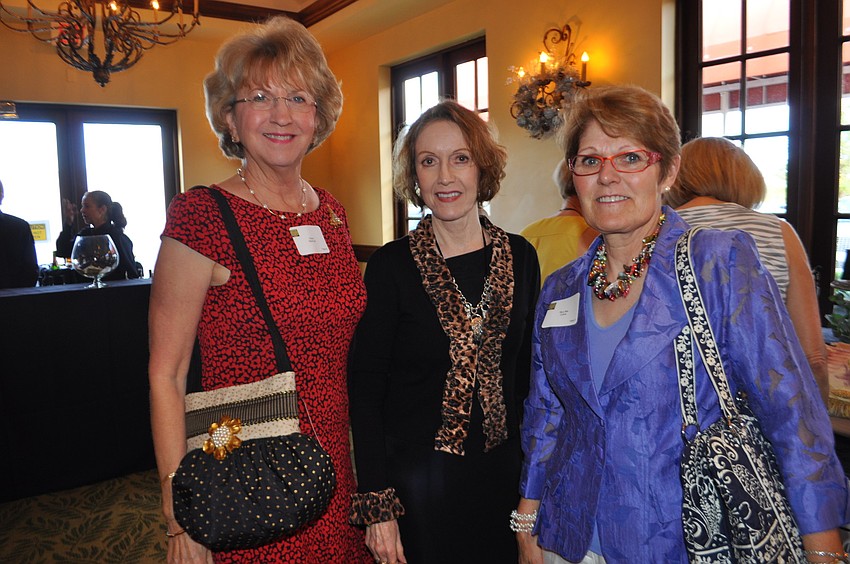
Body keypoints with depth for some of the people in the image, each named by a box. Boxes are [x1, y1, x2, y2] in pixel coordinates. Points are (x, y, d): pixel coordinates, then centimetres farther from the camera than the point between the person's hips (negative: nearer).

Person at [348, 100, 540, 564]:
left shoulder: (520, 256, 0)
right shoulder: (391, 266, -11)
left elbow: (528, 369, 7)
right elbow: (365, 390, -10)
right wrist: (377, 504, -12)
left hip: (502, 473, 4)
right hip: (417, 478, -3)